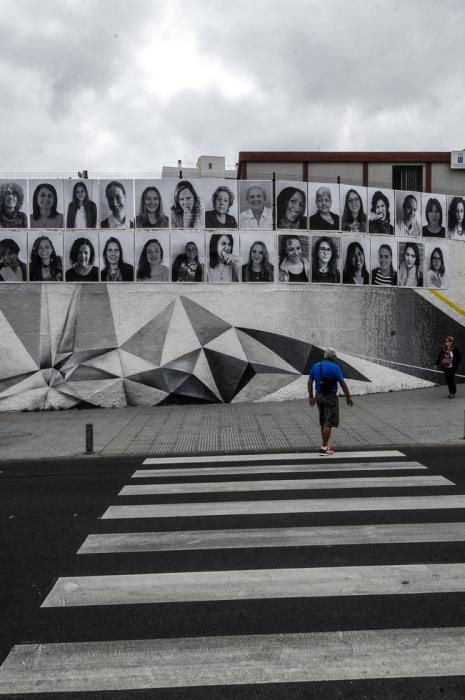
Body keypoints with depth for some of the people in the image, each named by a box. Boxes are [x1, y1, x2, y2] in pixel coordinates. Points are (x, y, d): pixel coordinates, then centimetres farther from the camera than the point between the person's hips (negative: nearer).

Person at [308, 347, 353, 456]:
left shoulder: (315, 366, 5)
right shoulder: (334, 367, -14)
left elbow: (310, 382, 8)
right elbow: (342, 383, -13)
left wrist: (311, 397, 16)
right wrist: (348, 397, -4)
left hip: (319, 396, 7)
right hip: (330, 397, -7)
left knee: (323, 421, 17)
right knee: (329, 423, -2)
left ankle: (325, 445, 24)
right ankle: (323, 448, -3)